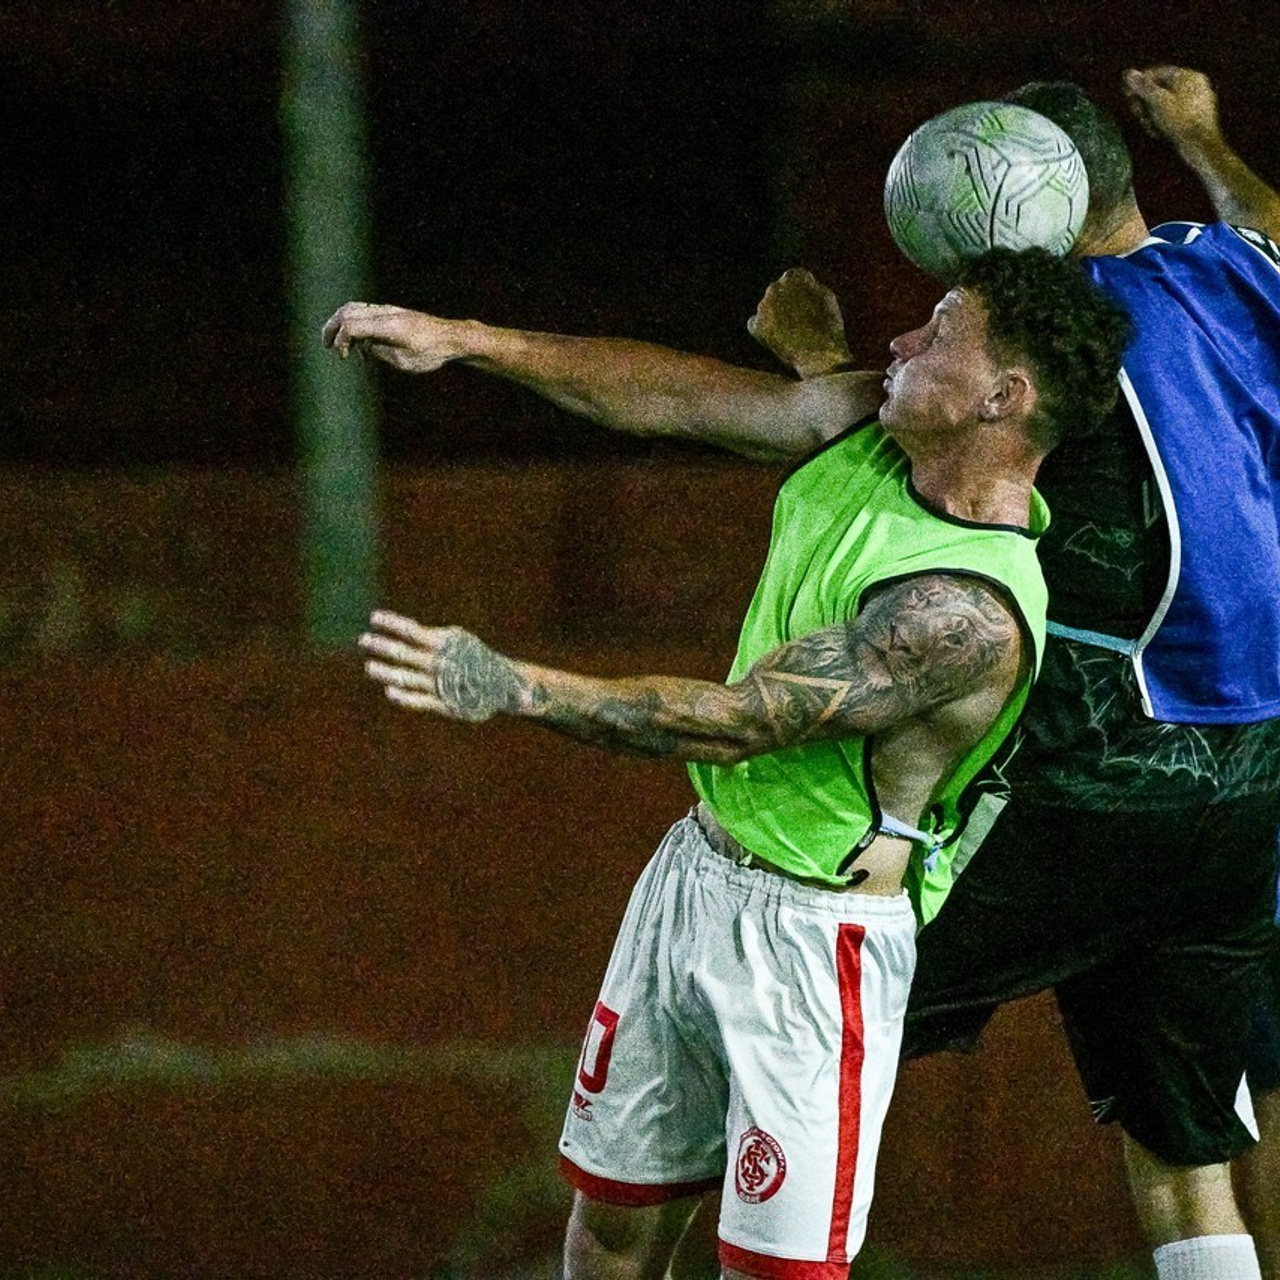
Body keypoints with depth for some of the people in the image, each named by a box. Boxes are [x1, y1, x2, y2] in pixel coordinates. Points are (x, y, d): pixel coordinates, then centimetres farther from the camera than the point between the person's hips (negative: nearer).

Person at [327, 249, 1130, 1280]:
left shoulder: (970, 611, -27)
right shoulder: (873, 428, -2)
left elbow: (737, 721, -29)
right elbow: (674, 396, 8)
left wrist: (509, 688, -33)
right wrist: (464, 340, 4)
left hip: (813, 932, -8)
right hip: (697, 872, 8)